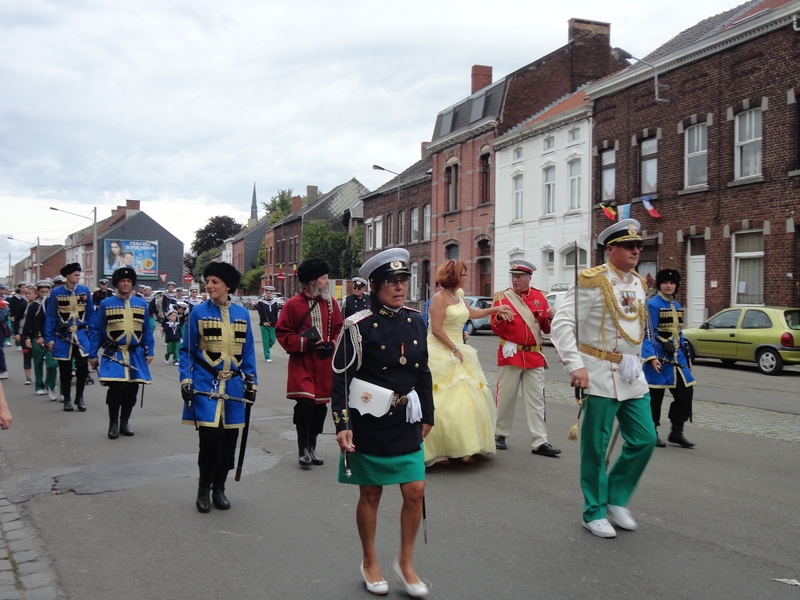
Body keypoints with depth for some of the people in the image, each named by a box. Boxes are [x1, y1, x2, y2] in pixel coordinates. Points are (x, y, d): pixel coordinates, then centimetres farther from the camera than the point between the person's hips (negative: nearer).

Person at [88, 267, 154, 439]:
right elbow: (96, 331, 3)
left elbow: (147, 331, 11)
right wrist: (93, 355, 1)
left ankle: (124, 422, 22)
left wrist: (149, 353, 7)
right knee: (116, 388, -12)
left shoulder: (141, 304, 7)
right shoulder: (105, 304, 0)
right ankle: (113, 424, 6)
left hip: (135, 354, 3)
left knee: (132, 389, 6)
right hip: (113, 354, -3)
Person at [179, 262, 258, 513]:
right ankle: (204, 489, 10)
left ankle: (219, 488, 22)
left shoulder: (242, 313, 6)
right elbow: (187, 349, 3)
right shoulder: (199, 312, -1)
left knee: (229, 438, 6)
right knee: (210, 436, -10)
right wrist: (185, 379, -7)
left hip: (233, 385, 3)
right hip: (205, 385, -3)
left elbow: (248, 351, 12)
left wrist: (251, 382, 9)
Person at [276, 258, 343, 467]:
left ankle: (312, 448, 23)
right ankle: (303, 449, 1)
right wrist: (304, 343, -15)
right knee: (304, 403, -15)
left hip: (325, 363, 4)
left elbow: (339, 329, 13)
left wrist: (332, 344, -7)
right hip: (302, 363, -4)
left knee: (320, 405, 8)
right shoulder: (293, 304, -4)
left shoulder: (330, 302, 8)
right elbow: (282, 333, -3)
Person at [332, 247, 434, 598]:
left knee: (415, 492, 3)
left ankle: (405, 562, 22)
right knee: (371, 494, 9)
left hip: (407, 425, 5)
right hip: (370, 424, -4)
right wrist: (342, 424, -16)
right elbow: (341, 378, -11)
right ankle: (369, 562, 29)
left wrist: (427, 416, 17)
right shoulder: (359, 326, -12)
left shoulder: (415, 323, 5)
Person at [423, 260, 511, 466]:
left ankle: (462, 448, 15)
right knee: (442, 403, -8)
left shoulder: (458, 296, 13)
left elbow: (472, 313, 30)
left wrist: (495, 309, 23)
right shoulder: (439, 298, -14)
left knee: (466, 400, 7)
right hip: (440, 354, -9)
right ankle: (437, 452, 0)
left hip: (456, 350, 9)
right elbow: (436, 330, -18)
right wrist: (454, 349, -16)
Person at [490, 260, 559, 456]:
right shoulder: (502, 297, 0)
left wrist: (551, 317, -10)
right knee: (506, 397, 5)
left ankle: (540, 442, 2)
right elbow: (496, 329, -2)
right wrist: (499, 317, -23)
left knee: (536, 399, 1)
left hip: (534, 357, 2)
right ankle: (500, 435, 20)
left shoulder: (539, 297, 8)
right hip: (510, 354, -2)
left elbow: (546, 328, 11)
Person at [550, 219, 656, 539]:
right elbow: (562, 323, -16)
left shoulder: (639, 284, 12)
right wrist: (575, 365, -23)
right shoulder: (592, 281, -11)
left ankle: (616, 499, 24)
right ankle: (594, 512, 16)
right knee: (595, 447, 1)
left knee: (644, 440, 5)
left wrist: (636, 361, 15)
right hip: (600, 376, -7)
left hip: (632, 376, 7)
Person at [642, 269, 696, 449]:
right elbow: (649, 333, -14)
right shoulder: (653, 304, -9)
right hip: (659, 357, -8)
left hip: (676, 356, 8)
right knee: (655, 395, -1)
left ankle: (676, 432, 16)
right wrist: (651, 357, -23)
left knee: (686, 392, 5)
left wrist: (687, 358, 18)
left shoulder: (677, 306, 15)